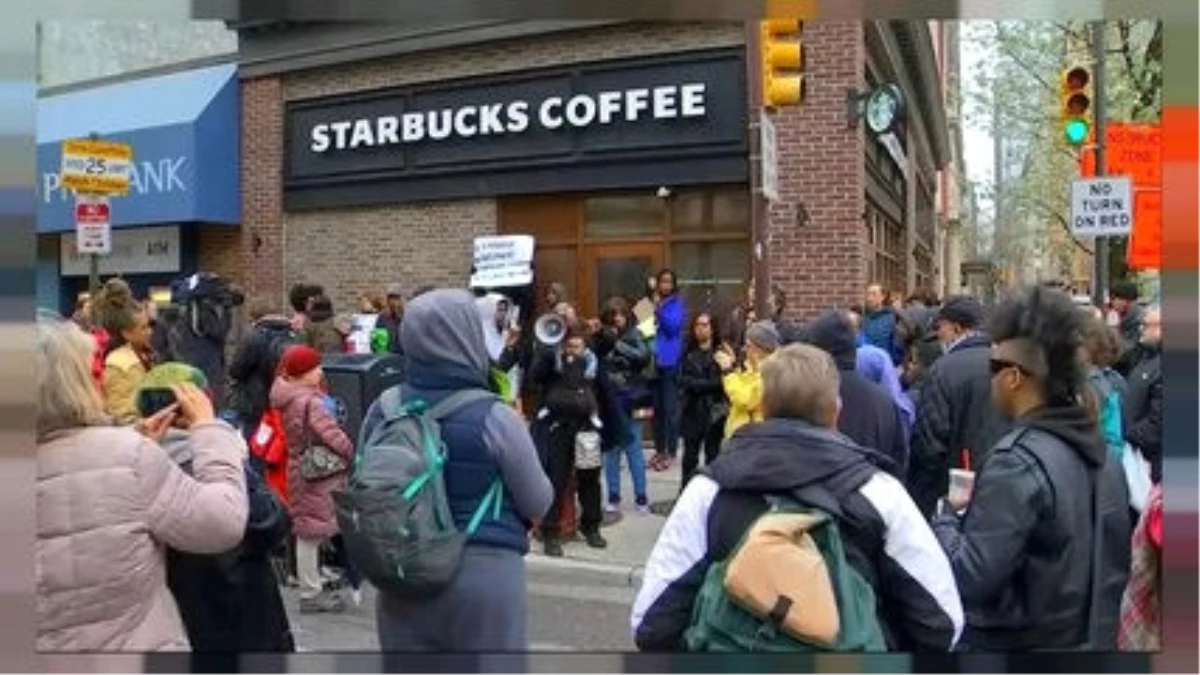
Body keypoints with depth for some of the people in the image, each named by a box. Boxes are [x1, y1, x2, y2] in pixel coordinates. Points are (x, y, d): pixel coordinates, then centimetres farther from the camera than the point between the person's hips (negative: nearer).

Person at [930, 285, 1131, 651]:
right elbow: (1115, 563, 11)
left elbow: (969, 577, -26)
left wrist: (947, 515, -11)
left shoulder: (1017, 461, -24)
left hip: (1019, 643, -8)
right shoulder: (1099, 451, 3)